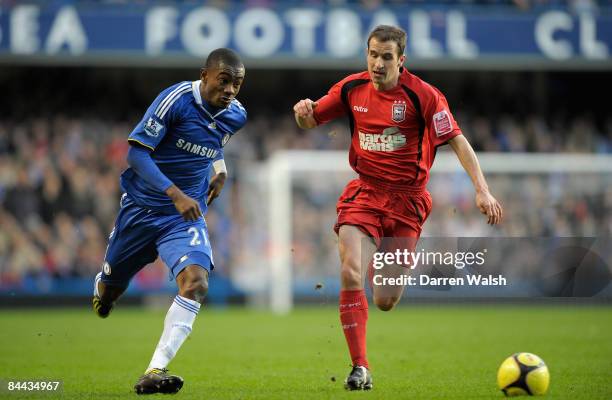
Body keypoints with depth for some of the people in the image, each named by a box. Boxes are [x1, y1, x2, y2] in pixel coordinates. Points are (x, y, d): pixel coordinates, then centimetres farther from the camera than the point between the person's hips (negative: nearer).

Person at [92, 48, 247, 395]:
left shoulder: (236, 115, -1)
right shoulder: (176, 100, -18)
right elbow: (136, 152, -22)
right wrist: (175, 194, -31)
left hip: (188, 215, 2)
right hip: (142, 207, -2)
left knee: (196, 283, -25)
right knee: (110, 288, 16)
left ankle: (155, 372, -30)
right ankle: (102, 287, 57)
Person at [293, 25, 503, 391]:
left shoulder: (423, 95, -12)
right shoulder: (352, 88, 0)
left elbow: (458, 141, -10)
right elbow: (311, 121, 11)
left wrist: (482, 190, -20)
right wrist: (303, 111, -14)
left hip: (407, 199, -2)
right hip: (364, 193, 2)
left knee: (385, 302, 1)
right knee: (351, 274, -21)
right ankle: (360, 368, -14)